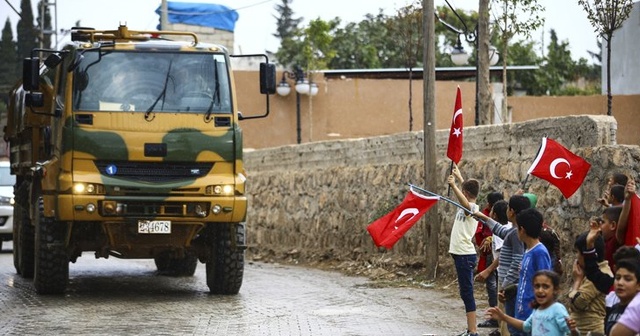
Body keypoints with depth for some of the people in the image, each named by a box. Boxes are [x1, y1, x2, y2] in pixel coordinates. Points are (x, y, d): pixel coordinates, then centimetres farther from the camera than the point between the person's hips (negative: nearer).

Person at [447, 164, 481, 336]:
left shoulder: (471, 208, -15)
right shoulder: (468, 206, 12)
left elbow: (464, 202, -41)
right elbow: (468, 187, 33)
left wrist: (453, 185, -49)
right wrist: (459, 176, 43)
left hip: (465, 256, -10)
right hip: (462, 255, 10)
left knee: (466, 292, -11)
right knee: (466, 292, 13)